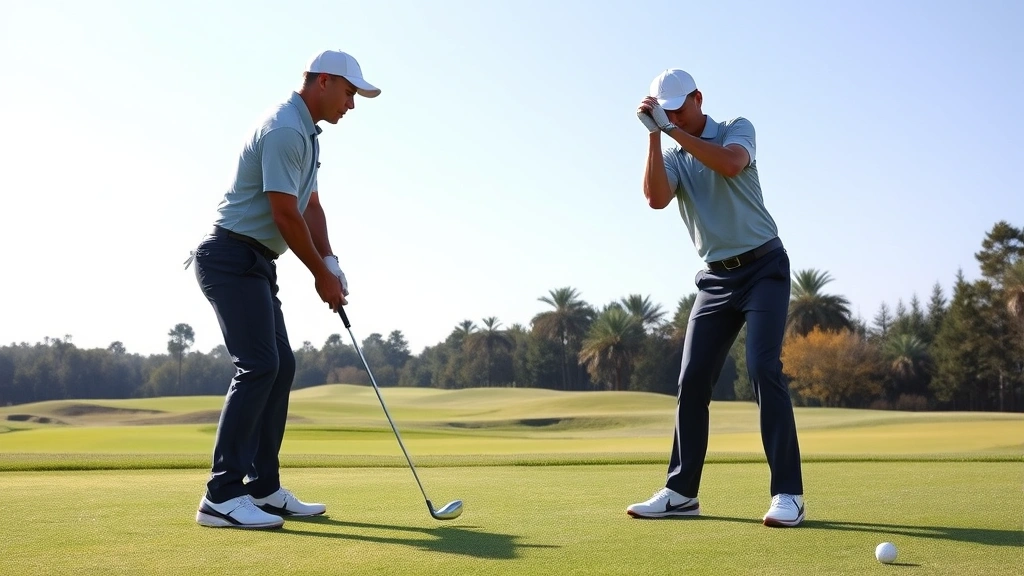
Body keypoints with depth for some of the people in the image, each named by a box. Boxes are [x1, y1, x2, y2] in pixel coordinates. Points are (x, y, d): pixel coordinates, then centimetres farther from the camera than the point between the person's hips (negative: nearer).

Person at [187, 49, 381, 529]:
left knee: (280, 366, 8)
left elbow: (310, 207, 18)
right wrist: (321, 273, -8)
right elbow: (285, 214, -19)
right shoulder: (284, 130, -16)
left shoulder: (306, 133, 18)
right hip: (231, 258, -11)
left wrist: (330, 264, 4)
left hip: (253, 263, 11)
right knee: (259, 366, -16)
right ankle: (222, 496, -14)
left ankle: (263, 488, 11)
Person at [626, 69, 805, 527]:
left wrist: (673, 129, -24)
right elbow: (656, 198, -15)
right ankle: (681, 491, 7)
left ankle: (788, 493, -14)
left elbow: (729, 164, -25)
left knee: (763, 368, -18)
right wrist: (655, 134, -19)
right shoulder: (671, 157, 7)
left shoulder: (737, 129, -1)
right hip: (715, 278, 4)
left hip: (763, 267, -4)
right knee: (692, 380, -2)